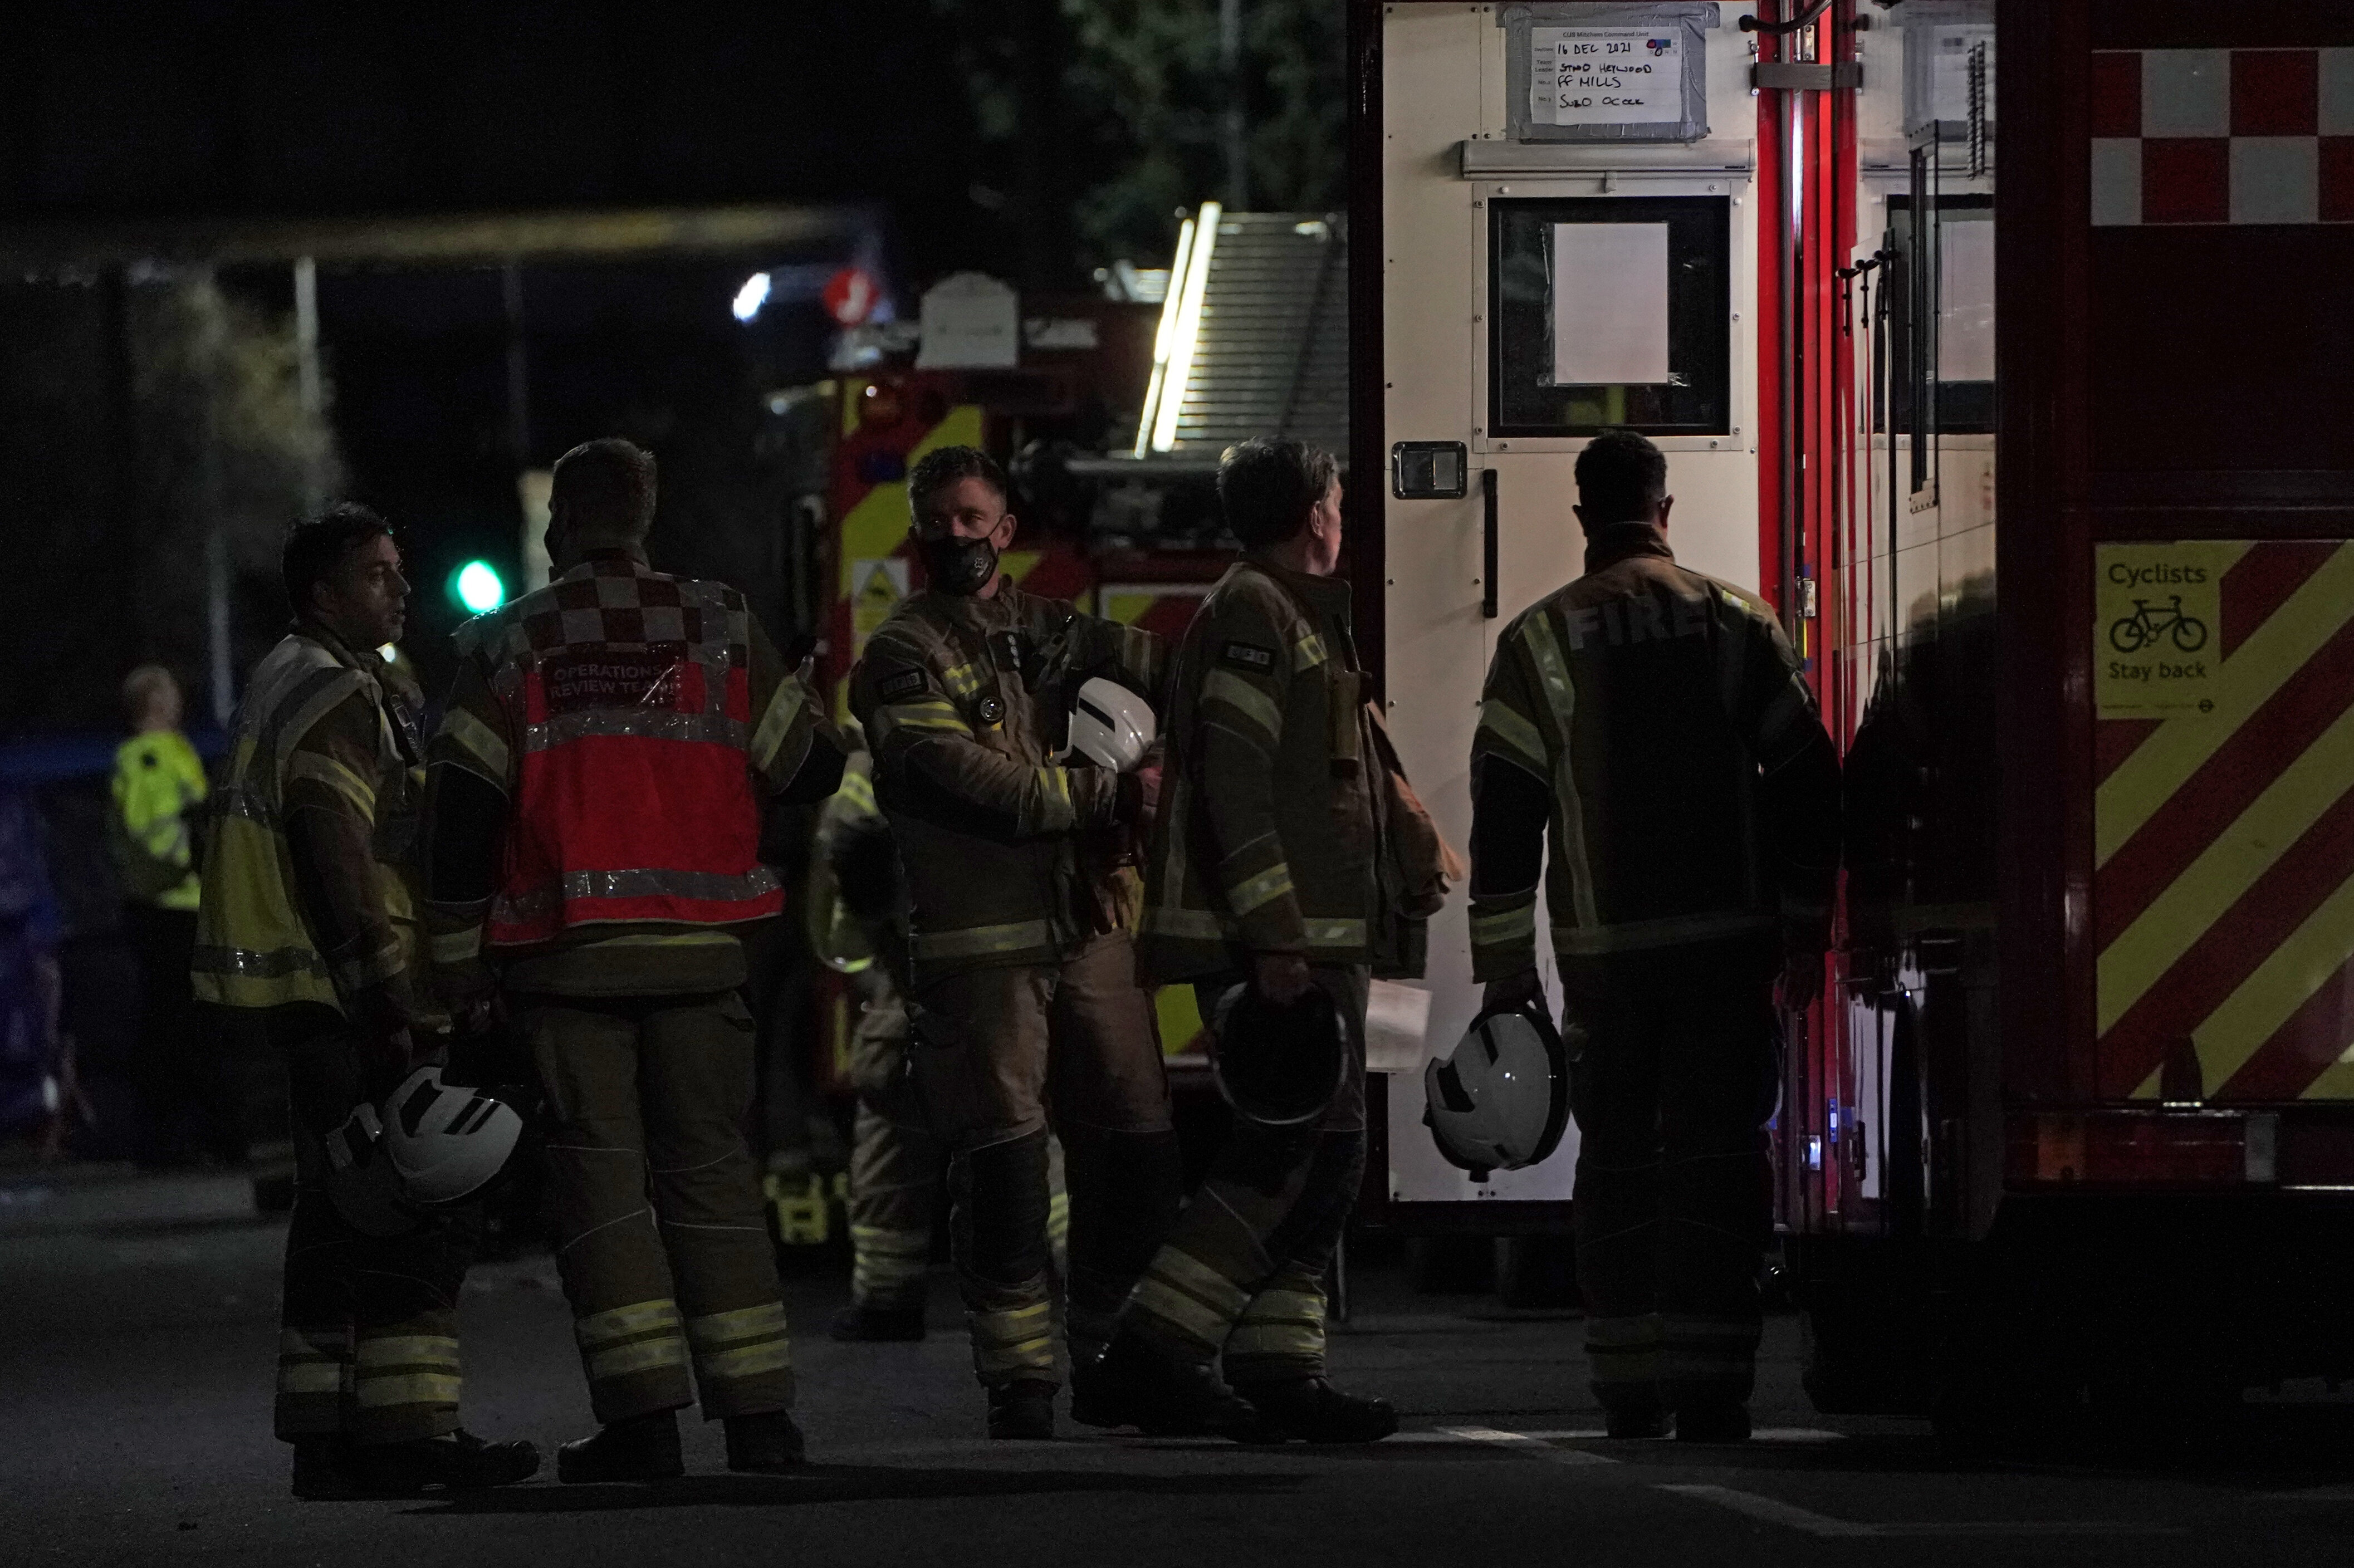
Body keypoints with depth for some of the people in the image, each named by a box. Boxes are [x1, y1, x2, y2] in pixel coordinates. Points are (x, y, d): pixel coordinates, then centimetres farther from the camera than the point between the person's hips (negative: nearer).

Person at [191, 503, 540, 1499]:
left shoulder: (287, 684, 21)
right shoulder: (334, 696, -13)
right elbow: (341, 864, -20)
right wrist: (390, 1003, -22)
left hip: (310, 1002, 11)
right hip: (342, 998, -11)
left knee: (343, 1214, 12)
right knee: (421, 1213, -12)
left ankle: (328, 1441, 13)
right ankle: (406, 1431, -16)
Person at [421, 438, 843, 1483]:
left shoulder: (507, 650, 0)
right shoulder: (719, 632, 4)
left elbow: (458, 817, -3)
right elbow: (811, 769, 10)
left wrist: (462, 964, 4)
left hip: (565, 961, -2)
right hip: (698, 953, 2)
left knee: (598, 1178, 1)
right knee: (709, 1172, 8)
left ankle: (642, 1415, -8)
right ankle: (757, 1415, 4)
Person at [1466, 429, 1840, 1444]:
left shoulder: (1539, 642, 0)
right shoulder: (1739, 626, 2)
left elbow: (1505, 809, 0)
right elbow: (1807, 783, 4)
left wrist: (1504, 957, 5)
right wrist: (1805, 931, 12)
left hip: (1602, 950, 0)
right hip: (1728, 940, 0)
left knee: (1618, 1159, 9)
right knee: (1716, 1153, 1)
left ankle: (1630, 1393, 7)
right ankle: (1708, 1388, -6)